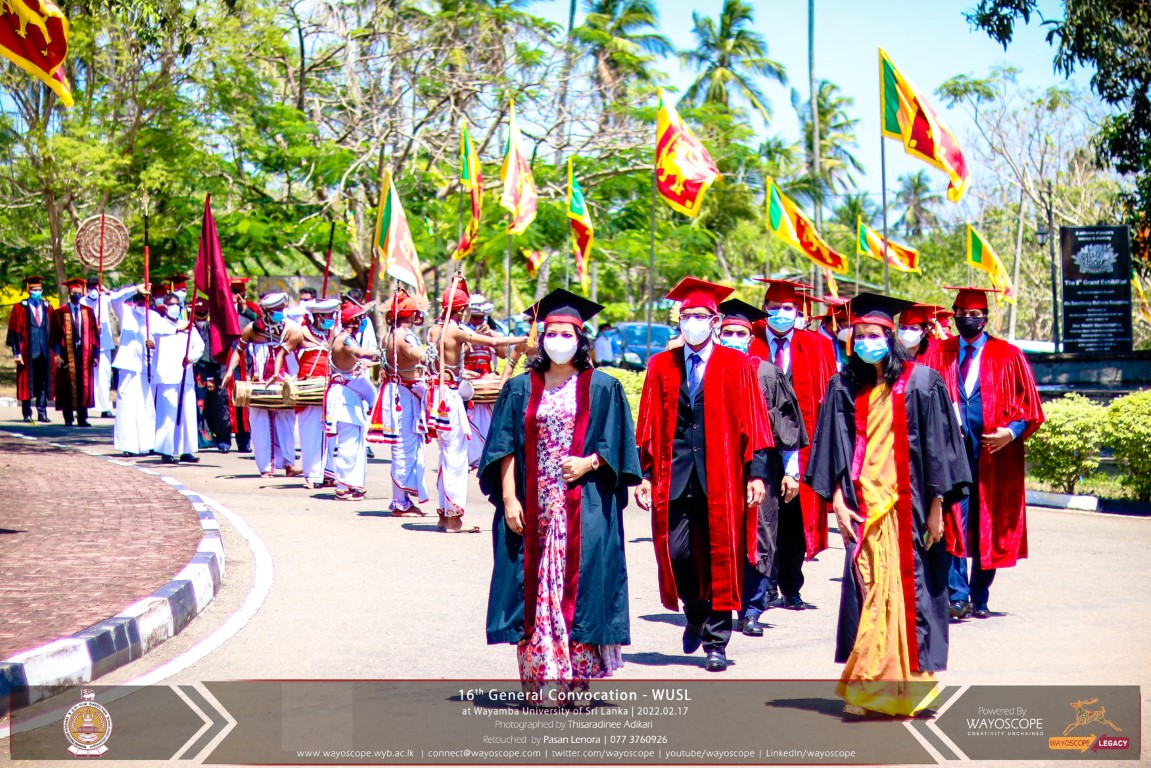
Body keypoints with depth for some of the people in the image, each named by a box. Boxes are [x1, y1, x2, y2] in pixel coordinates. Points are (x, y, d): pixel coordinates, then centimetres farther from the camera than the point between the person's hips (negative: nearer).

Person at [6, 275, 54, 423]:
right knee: (26, 383, 1)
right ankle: (27, 415, 5)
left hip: (44, 351, 3)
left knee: (43, 383, 2)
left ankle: (42, 413, 6)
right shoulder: (20, 308, 0)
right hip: (27, 351, -3)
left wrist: (54, 350, 5)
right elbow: (15, 331, -3)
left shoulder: (48, 308, 11)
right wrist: (16, 352, -9)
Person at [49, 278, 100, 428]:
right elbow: (55, 336, 0)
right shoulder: (60, 313, 2)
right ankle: (68, 418, 5)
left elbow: (94, 335, 9)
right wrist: (57, 354, -9)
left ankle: (82, 418, 5)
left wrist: (95, 354, 3)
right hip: (67, 354, -2)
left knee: (84, 386, 1)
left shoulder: (88, 312, 10)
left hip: (85, 355, 2)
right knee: (68, 386, -1)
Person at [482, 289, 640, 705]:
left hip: (584, 506, -1)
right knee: (536, 587, 0)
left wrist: (589, 463, -13)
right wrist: (508, 498, -5)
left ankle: (574, 676, -2)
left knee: (577, 585, -5)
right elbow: (505, 448, 5)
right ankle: (539, 677, 2)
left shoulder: (602, 388, 6)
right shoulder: (522, 388, 10)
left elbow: (615, 446, 5)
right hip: (532, 504, 2)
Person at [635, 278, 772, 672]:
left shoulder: (736, 365, 4)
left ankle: (716, 642, 10)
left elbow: (752, 422, 1)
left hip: (722, 473, -2)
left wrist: (756, 473, -7)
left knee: (720, 557, 0)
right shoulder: (661, 366, 10)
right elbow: (648, 424, 10)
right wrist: (644, 474, 2)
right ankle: (696, 615, 28)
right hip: (675, 473, 2)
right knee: (676, 553, -1)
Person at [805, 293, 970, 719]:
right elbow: (834, 451, 8)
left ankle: (910, 687, 7)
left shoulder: (921, 382, -1)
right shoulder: (846, 387, 8)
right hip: (863, 505, 3)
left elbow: (937, 445, -2)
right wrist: (838, 501, -2)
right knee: (865, 590, 0)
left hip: (907, 504, -2)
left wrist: (936, 506, -6)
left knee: (910, 591, -2)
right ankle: (868, 689, 4)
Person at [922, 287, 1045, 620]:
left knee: (988, 527, 5)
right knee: (953, 521, -11)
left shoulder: (1008, 356, 6)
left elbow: (1028, 405, 4)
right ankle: (958, 595, -13)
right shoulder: (938, 354, 10)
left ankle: (979, 598, 15)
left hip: (993, 451, 0)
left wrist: (1012, 431, -13)